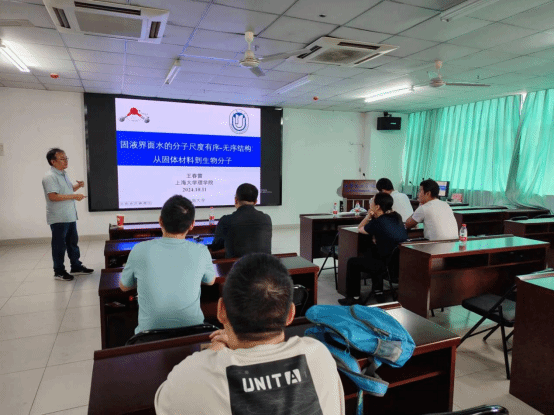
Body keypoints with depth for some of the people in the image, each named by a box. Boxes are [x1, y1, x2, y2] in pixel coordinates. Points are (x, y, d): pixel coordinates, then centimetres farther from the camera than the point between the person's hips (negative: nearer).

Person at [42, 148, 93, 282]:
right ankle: (59, 271, 15)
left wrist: (78, 186, 6)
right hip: (58, 219, -9)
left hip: (70, 216, 9)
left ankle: (76, 267, 27)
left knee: (73, 243, 16)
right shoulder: (50, 177, -16)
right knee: (59, 245, 2)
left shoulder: (63, 174, 14)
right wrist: (74, 196, -23)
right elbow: (53, 196, -25)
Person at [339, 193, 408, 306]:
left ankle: (351, 298, 22)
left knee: (352, 262, 11)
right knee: (373, 249, 36)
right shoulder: (397, 217, 4)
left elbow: (360, 229, 1)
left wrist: (369, 215, 4)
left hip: (388, 265, -8)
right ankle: (377, 289, 45)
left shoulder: (377, 222, -17)